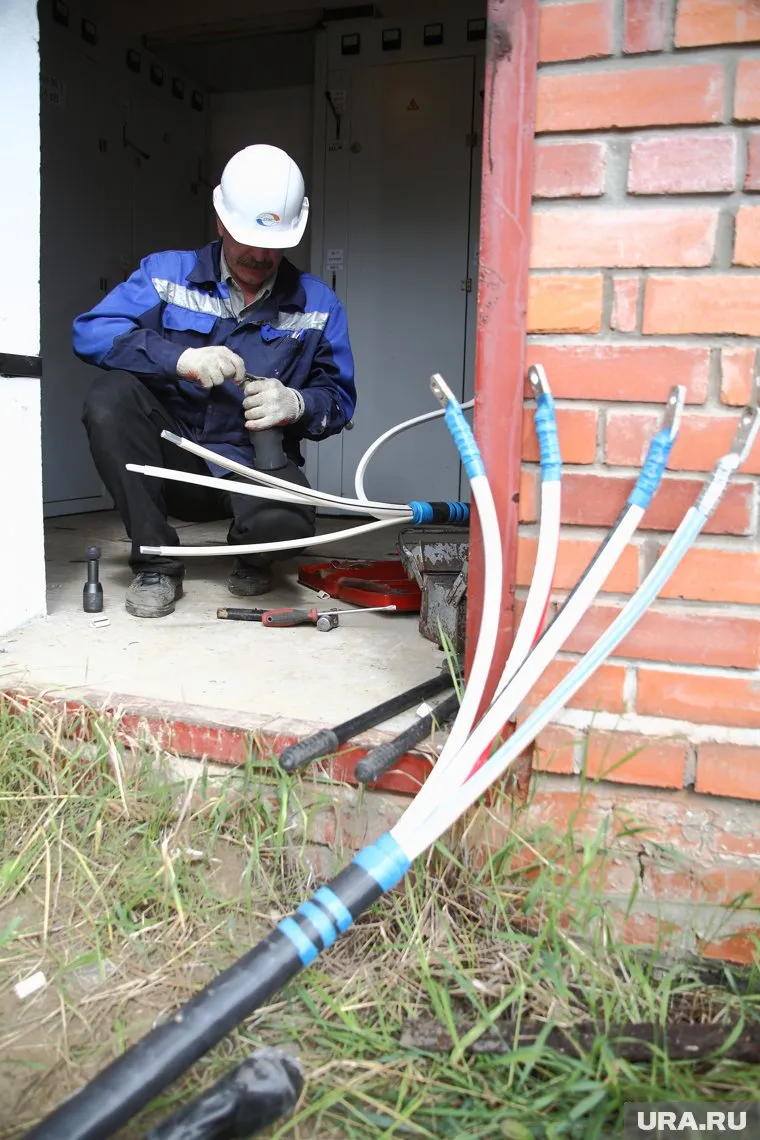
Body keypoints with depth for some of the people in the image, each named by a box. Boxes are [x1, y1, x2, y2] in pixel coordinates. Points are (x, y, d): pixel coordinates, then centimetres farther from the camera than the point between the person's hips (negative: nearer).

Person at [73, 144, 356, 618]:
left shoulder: (317, 304, 3)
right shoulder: (166, 272, 1)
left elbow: (339, 400, 1)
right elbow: (90, 331, -12)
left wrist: (296, 404, -22)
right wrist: (180, 358, -27)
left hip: (256, 466, -1)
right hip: (172, 460, 2)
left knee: (282, 522, -35)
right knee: (109, 396, -27)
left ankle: (252, 559, 8)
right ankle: (156, 563, -11)